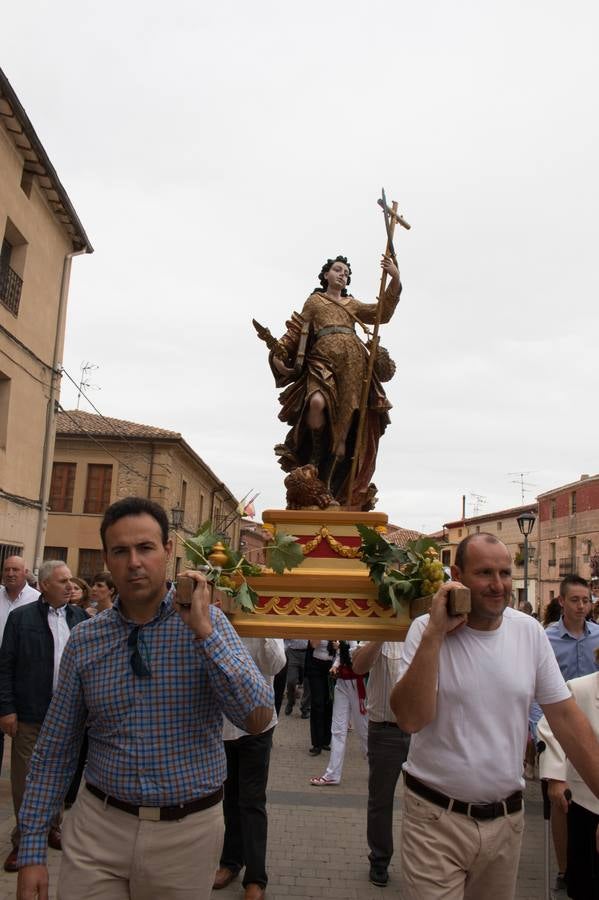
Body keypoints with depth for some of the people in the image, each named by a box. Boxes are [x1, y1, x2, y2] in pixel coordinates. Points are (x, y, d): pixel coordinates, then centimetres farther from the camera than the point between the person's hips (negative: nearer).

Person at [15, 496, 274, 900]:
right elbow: (55, 748, 3)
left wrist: (203, 631, -26)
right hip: (98, 827, 1)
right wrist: (32, 850, 2)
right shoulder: (84, 639, -4)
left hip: (186, 832, -1)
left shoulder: (207, 622, -10)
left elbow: (258, 718, -20)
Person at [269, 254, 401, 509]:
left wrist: (395, 280, 7)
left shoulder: (353, 304, 29)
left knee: (345, 426, -9)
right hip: (323, 359, -2)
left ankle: (330, 486, -7)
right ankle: (315, 457, -11)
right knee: (317, 402, -34)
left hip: (353, 363, 2)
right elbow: (296, 331, 17)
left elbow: (382, 313, 16)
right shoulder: (314, 301, 23)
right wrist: (277, 353, 2)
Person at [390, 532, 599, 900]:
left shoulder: (529, 631, -2)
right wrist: (435, 633, -28)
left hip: (507, 815, 4)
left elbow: (566, 716, 2)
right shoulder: (427, 629, -12)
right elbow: (411, 719, -23)